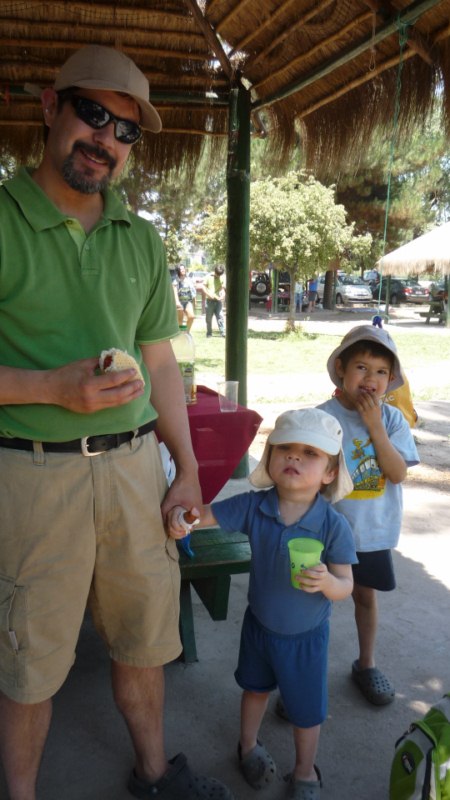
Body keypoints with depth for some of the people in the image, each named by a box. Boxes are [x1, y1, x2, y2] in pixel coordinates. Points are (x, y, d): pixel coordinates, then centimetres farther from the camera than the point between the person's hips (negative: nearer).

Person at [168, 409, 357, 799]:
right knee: (256, 689, 28)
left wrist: (326, 582, -42)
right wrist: (179, 514, -40)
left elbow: (346, 586, -19)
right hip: (259, 624, 3)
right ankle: (249, 745, 57)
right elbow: (204, 514, -18)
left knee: (307, 710, 16)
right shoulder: (253, 506, -21)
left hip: (306, 635, -2)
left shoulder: (334, 526, -26)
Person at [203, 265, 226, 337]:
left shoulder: (222, 278, 2)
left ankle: (222, 332, -3)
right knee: (209, 318, 4)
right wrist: (208, 294, -14)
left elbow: (223, 288, 3)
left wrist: (223, 295, -16)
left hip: (218, 301, 1)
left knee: (220, 317, -4)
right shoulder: (209, 276, -2)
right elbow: (204, 286, -1)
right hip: (209, 300, -1)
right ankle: (209, 333, 13)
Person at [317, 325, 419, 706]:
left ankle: (366, 664, 42)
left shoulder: (392, 419, -6)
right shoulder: (323, 417, -16)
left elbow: (398, 473, -16)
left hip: (373, 531, 3)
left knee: (366, 594, 21)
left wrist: (374, 426, -22)